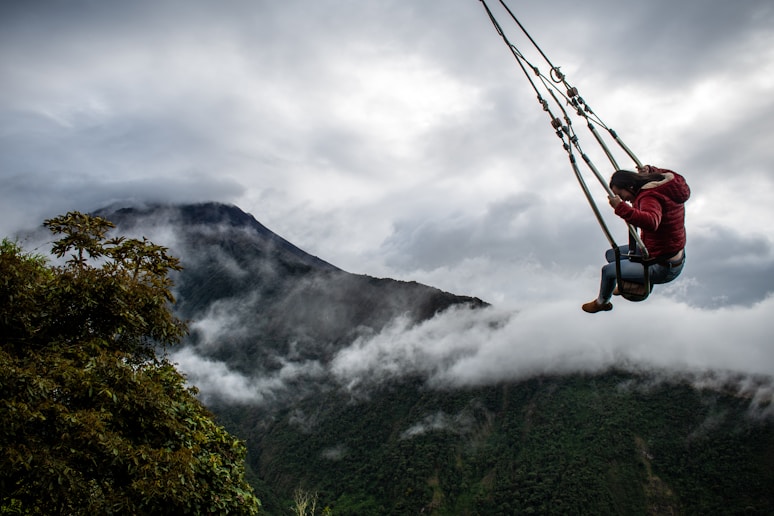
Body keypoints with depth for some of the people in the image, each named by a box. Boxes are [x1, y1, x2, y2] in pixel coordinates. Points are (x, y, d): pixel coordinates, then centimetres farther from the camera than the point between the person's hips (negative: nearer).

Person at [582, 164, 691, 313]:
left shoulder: (650, 197, -30)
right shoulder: (665, 185, -1)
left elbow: (651, 222, -51)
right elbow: (664, 174, 25)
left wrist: (621, 207, -54)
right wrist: (650, 170, 11)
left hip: (662, 268, -10)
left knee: (608, 270, -3)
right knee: (611, 254, 18)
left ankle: (602, 302, 27)